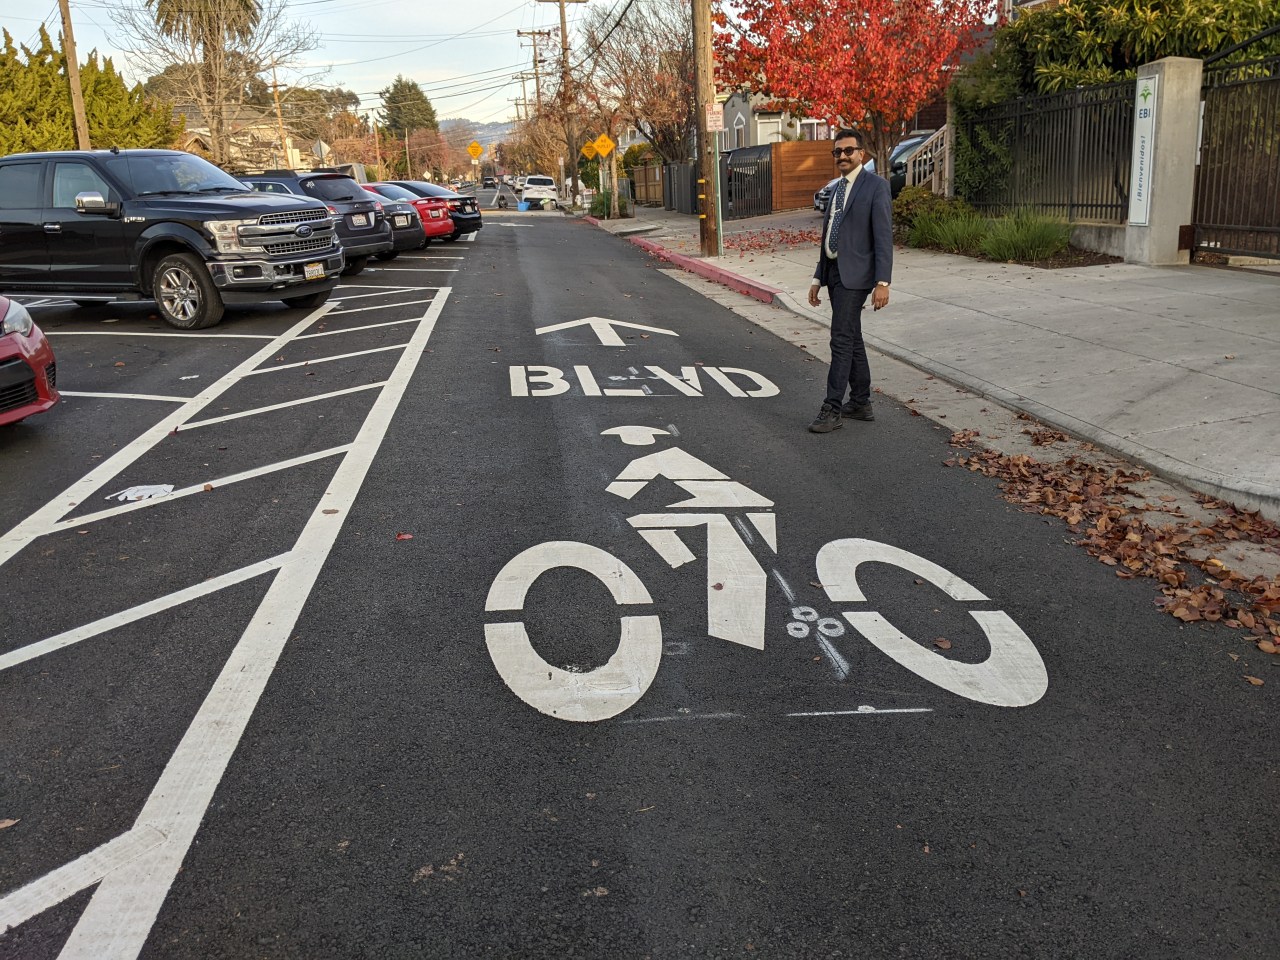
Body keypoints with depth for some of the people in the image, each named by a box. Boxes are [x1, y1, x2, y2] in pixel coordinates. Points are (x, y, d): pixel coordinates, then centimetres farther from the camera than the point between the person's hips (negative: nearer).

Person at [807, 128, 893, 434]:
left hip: (854, 274, -8)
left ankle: (832, 409, -7)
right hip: (833, 271, 8)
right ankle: (861, 403, 21)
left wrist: (882, 282, -20)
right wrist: (818, 278, 18)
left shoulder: (875, 185, -8)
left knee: (842, 339, -10)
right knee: (851, 338, 13)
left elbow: (884, 237, -13)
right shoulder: (837, 189, 16)